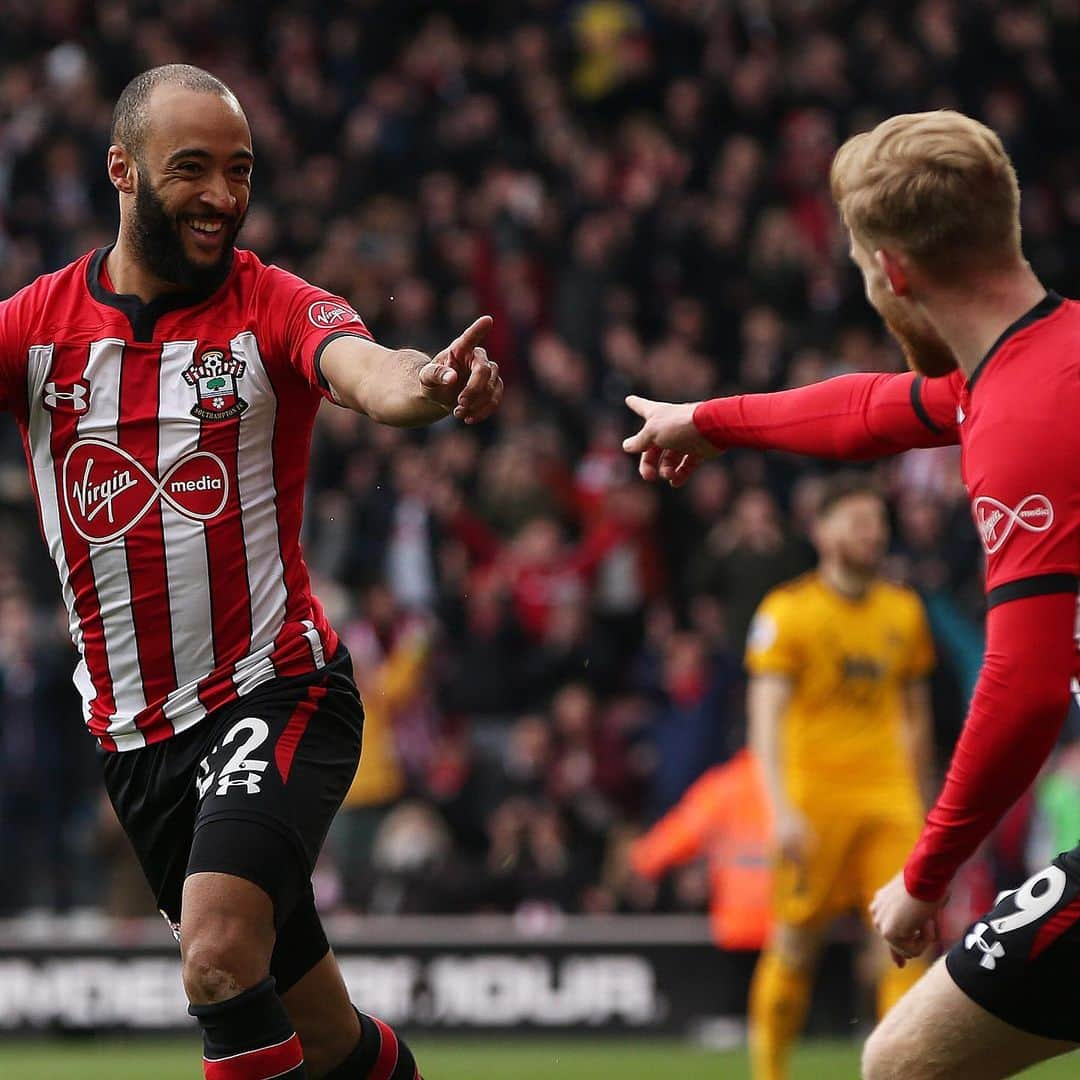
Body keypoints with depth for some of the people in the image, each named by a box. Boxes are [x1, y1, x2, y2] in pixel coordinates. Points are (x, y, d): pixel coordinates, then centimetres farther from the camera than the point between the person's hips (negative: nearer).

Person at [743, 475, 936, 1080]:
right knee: (797, 943, 0)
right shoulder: (787, 611, -4)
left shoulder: (904, 612, 12)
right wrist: (782, 808, -20)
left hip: (890, 800, 4)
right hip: (814, 798, -4)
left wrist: (922, 804, 22)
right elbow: (767, 715, -10)